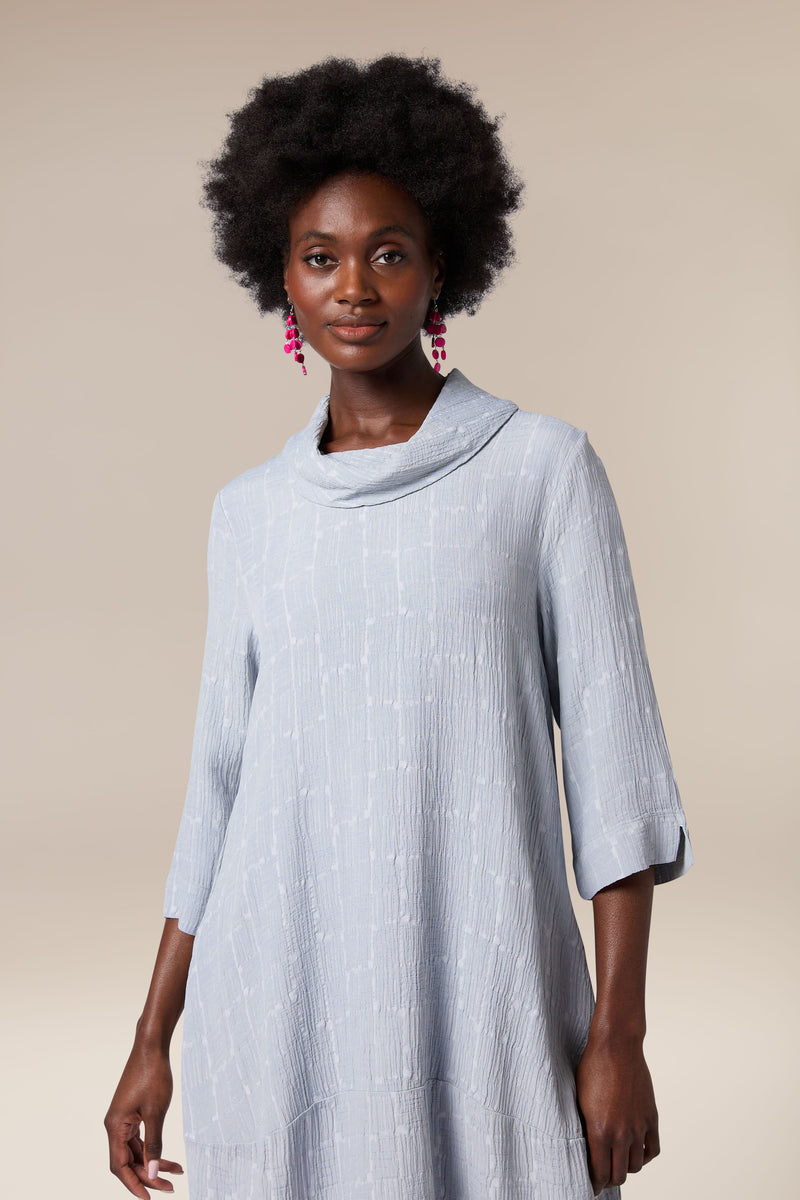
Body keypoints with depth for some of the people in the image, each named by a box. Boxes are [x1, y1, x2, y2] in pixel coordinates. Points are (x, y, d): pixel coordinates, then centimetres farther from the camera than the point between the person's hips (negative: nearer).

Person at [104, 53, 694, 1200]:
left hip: (483, 1006, -2)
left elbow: (611, 750, -2)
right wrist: (152, 1041, 11)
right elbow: (221, 783, 13)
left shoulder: (544, 466, 0)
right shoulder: (251, 512, 10)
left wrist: (618, 1032, -6)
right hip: (278, 1008, 3)